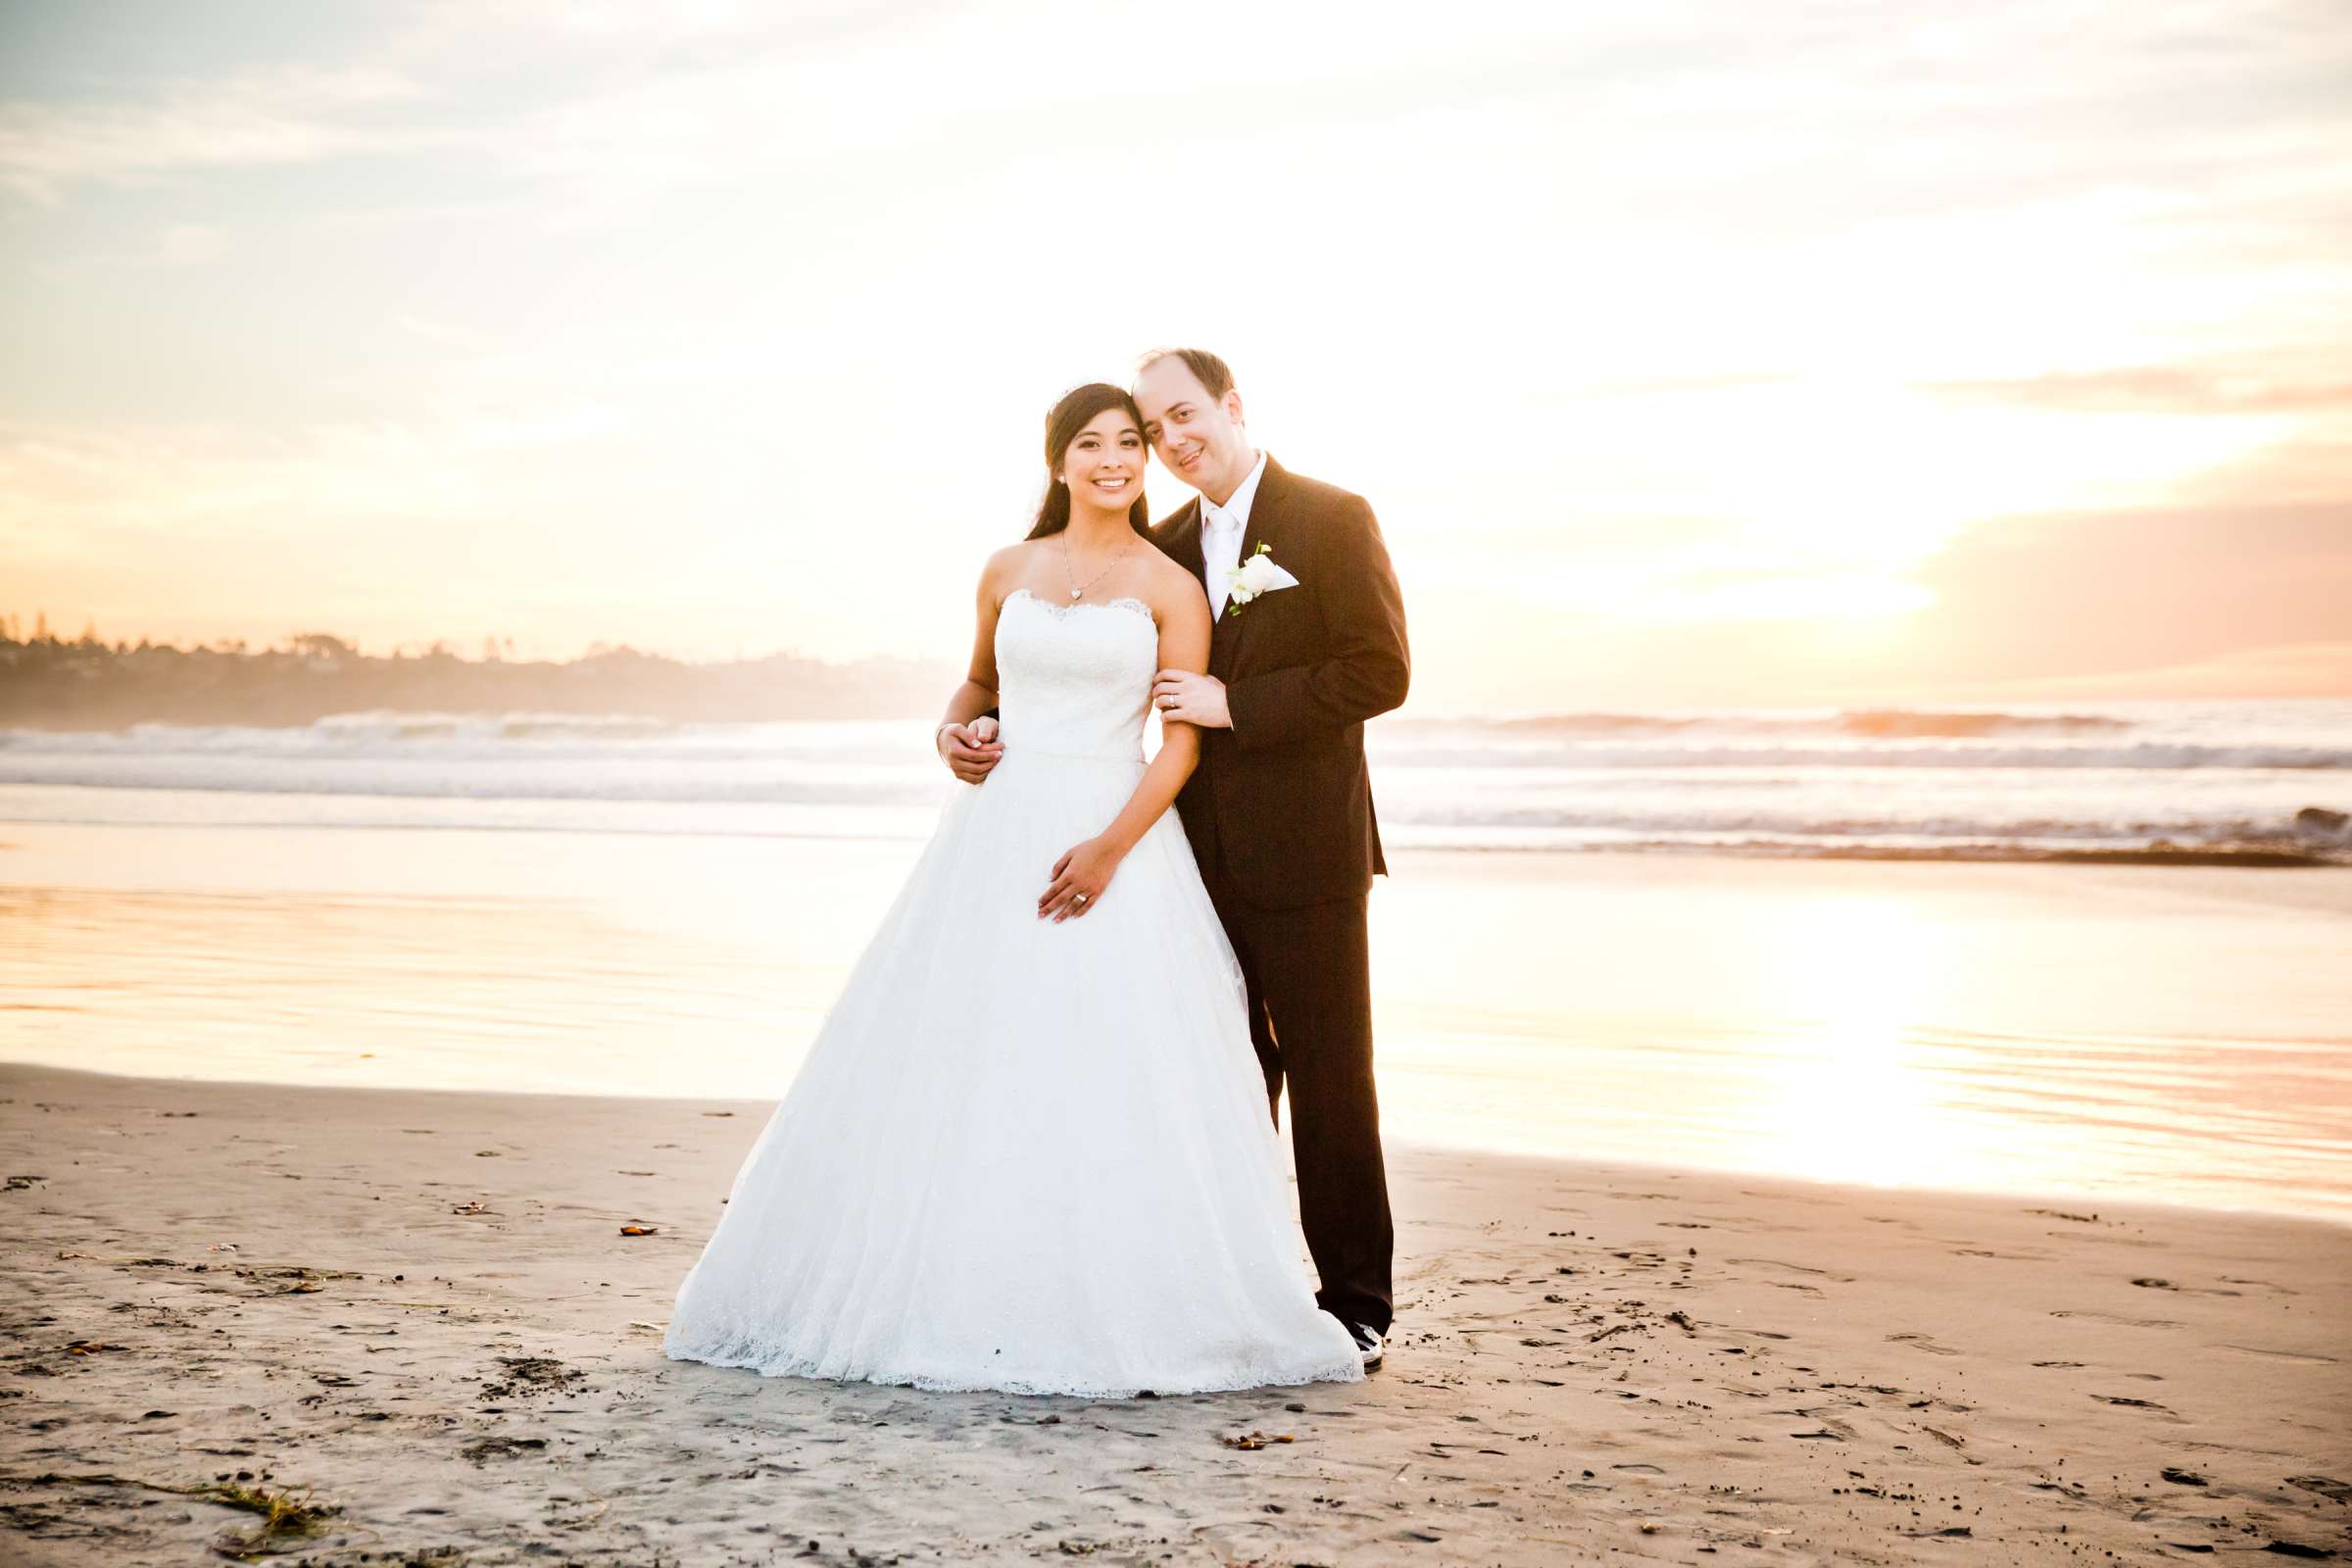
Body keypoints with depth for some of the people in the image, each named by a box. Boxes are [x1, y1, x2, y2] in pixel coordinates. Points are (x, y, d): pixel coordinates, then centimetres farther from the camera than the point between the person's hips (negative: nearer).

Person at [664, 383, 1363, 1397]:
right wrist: (953, 733, 4)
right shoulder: (1009, 572, 12)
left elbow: (1183, 739, -4)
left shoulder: (1170, 587, 2)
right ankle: (946, 1296, 11)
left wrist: (1111, 847, -16)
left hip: (1116, 828, -3)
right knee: (963, 1064, 2)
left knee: (1111, 1075, -7)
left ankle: (1117, 1309, 2)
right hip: (998, 826, 3)